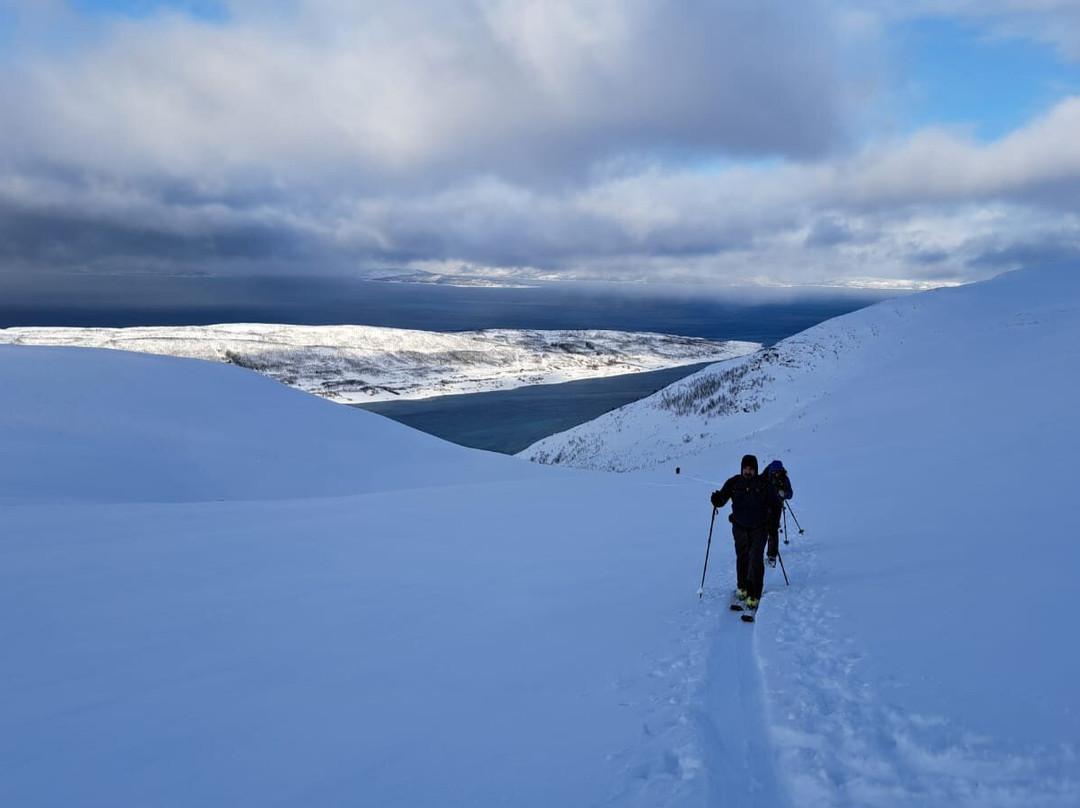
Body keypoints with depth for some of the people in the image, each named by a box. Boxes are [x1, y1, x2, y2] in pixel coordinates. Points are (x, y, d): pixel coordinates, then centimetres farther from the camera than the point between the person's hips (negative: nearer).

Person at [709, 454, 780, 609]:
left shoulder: (764, 484, -7)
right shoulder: (734, 483, -4)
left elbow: (774, 503, 1)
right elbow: (721, 499, -6)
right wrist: (717, 499, -28)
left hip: (759, 528, -2)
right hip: (740, 528, 2)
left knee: (756, 560, -10)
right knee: (742, 558, 13)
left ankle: (754, 595, -6)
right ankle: (742, 587, 34)